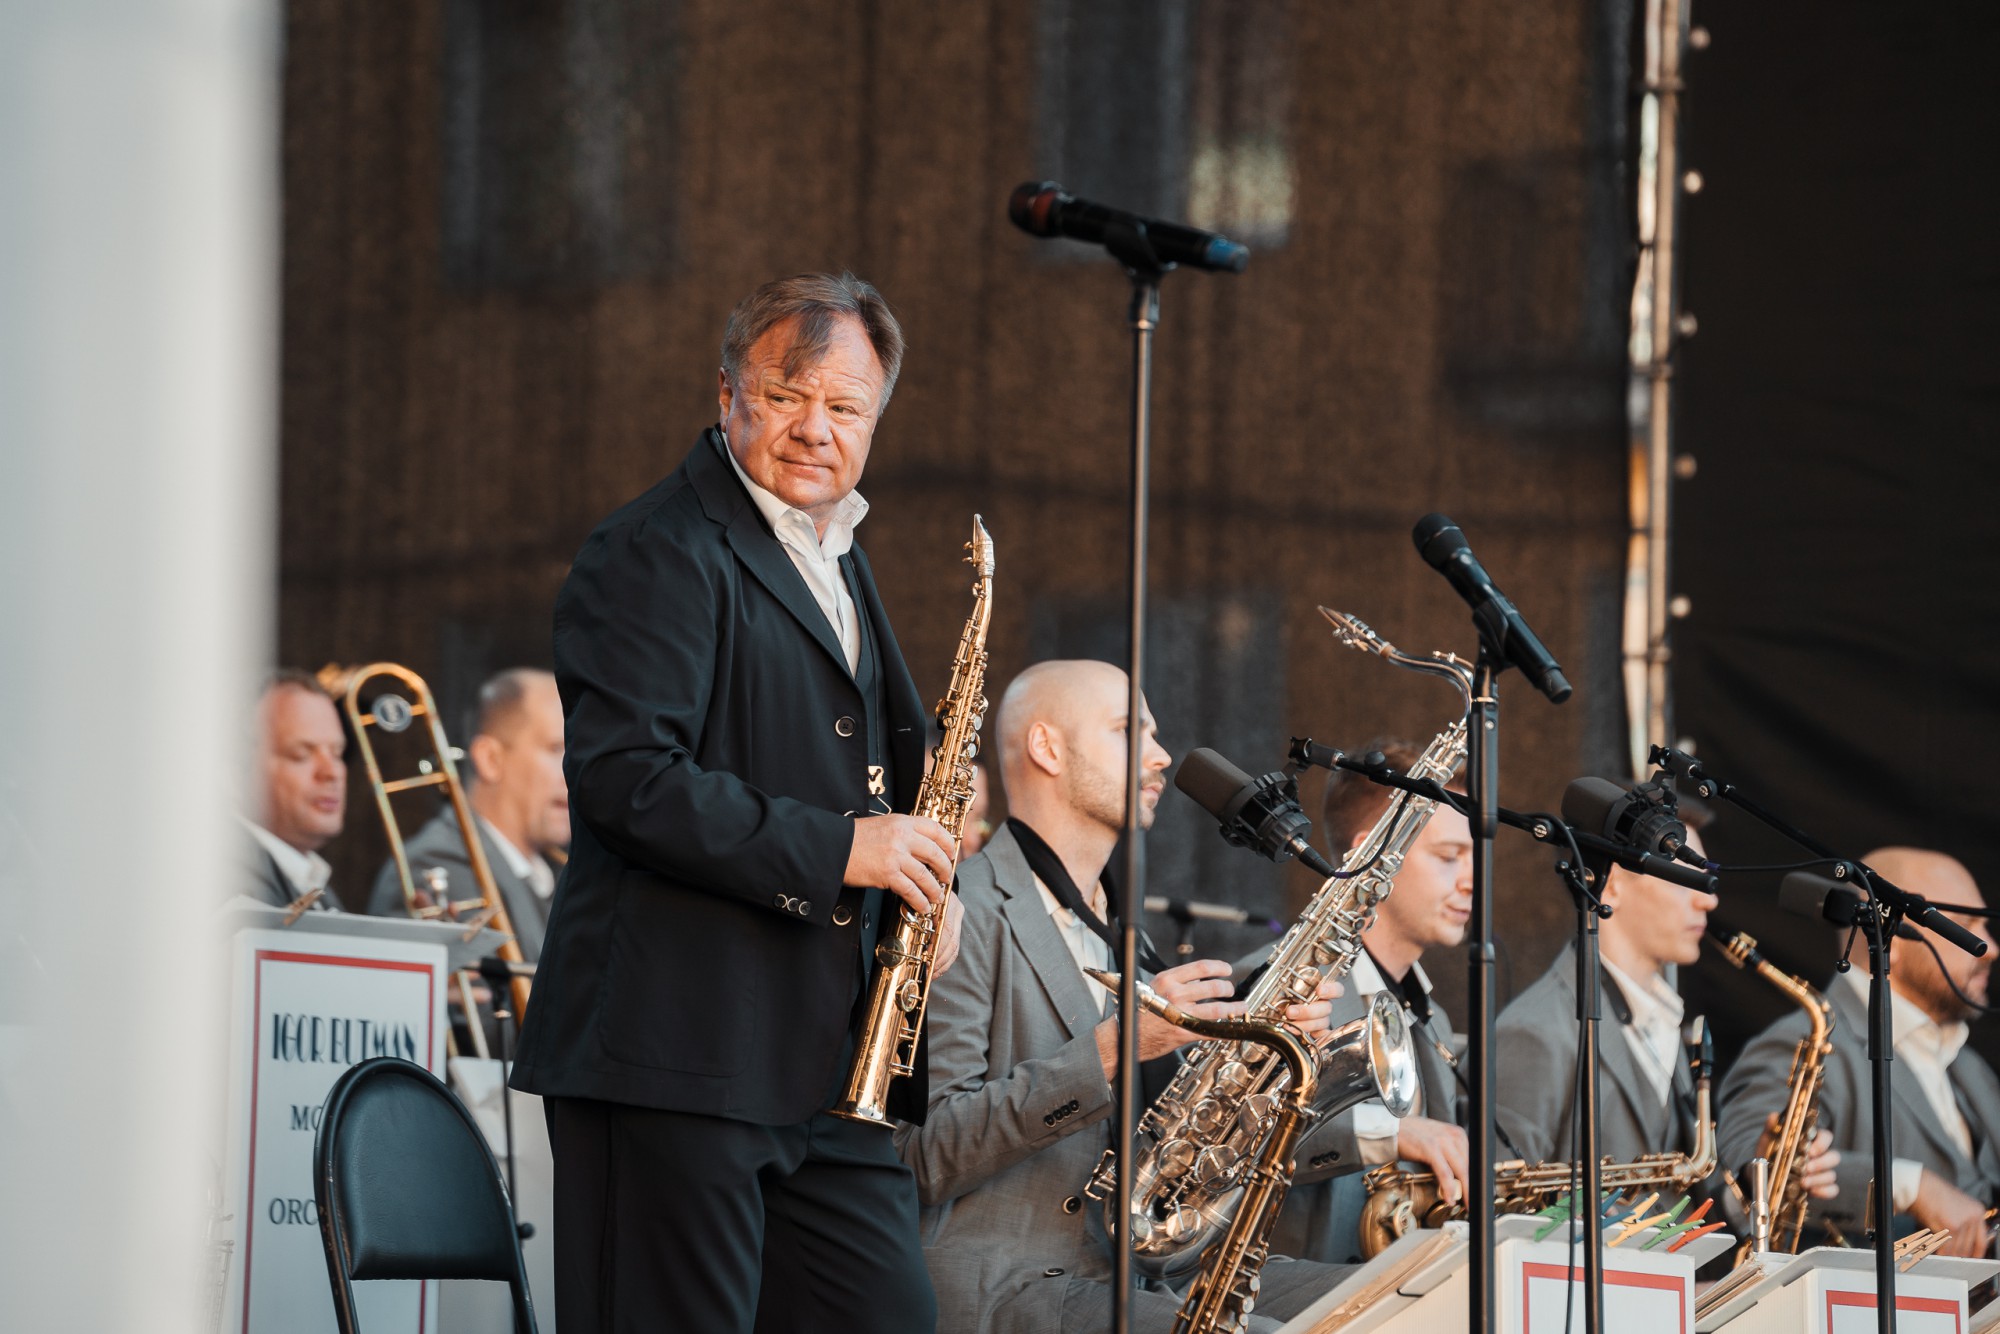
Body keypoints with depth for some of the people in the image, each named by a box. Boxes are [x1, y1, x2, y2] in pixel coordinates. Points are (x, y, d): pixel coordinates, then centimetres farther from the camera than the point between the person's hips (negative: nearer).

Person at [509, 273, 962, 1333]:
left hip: (828, 1071, 9)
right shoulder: (654, 553, -8)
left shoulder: (837, 560, 21)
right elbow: (624, 777, -20)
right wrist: (834, 847, -20)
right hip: (675, 1051, -9)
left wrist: (916, 860, 11)